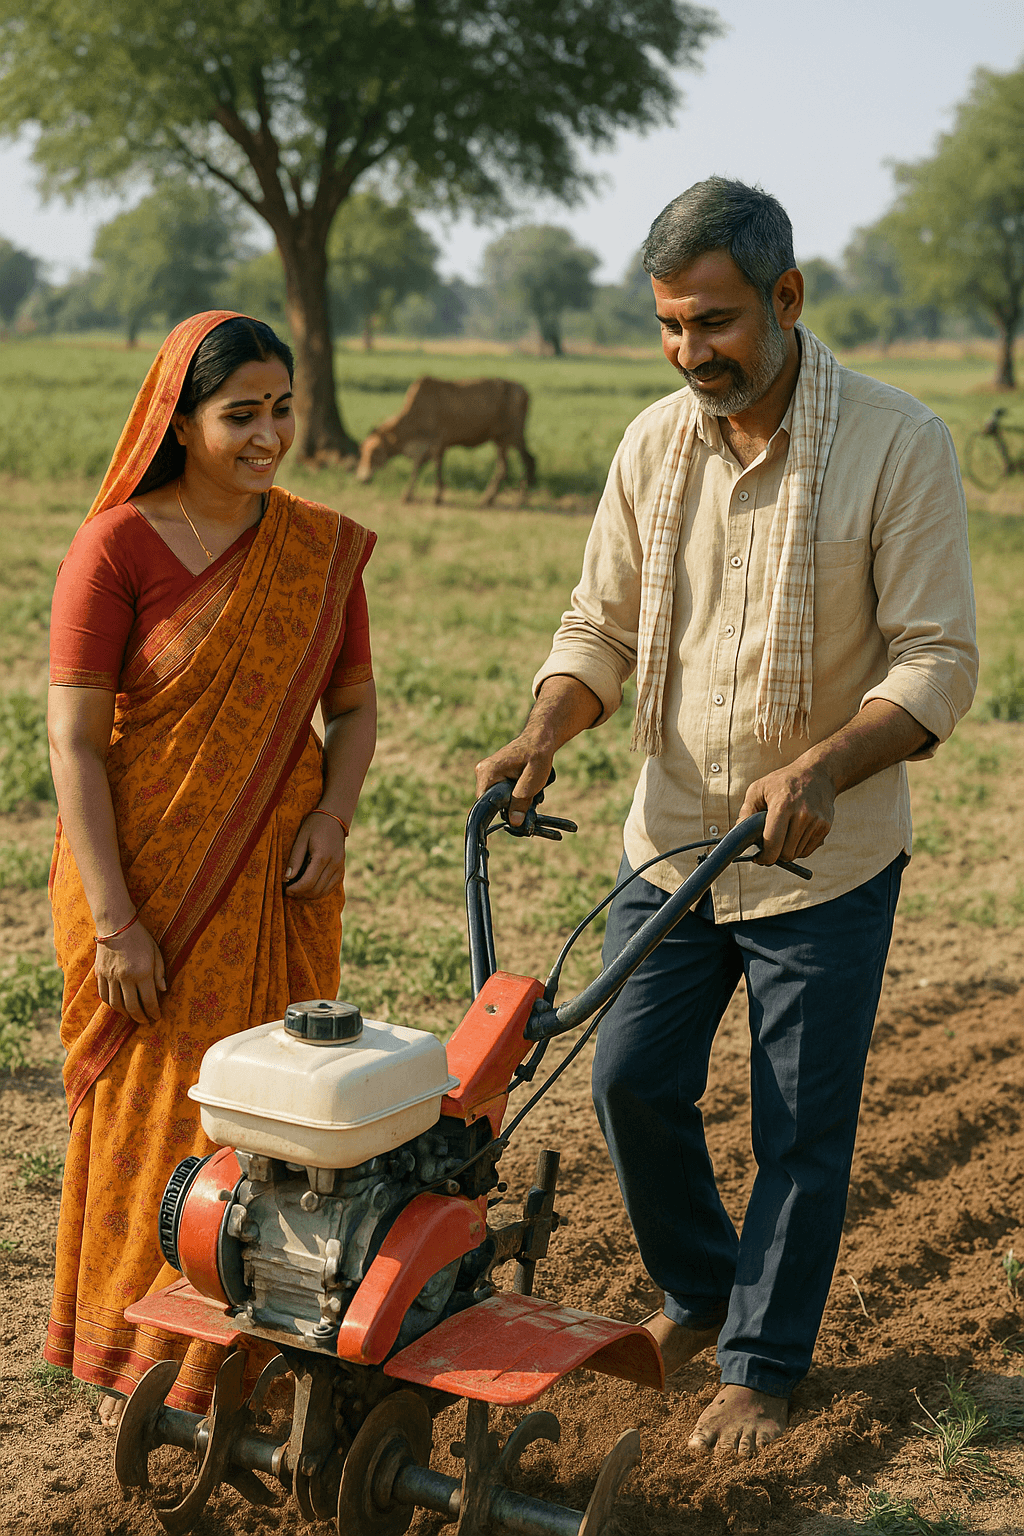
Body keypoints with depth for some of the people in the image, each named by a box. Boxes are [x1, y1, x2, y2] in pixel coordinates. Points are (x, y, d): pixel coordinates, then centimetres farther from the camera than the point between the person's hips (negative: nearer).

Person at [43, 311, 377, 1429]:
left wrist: (333, 816, -6)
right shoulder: (117, 547, -12)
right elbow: (72, 742, -13)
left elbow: (353, 706, 13)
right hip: (146, 881, -4)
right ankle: (135, 1366, 25)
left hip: (278, 880, 4)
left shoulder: (322, 548, 3)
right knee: (152, 1109, 6)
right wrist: (115, 919, -16)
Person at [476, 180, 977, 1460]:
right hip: (671, 837, 4)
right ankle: (698, 1291, 35)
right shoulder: (653, 444, 0)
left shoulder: (898, 443, -14)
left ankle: (762, 1363, 25)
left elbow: (938, 660, -16)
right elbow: (602, 624, 6)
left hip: (824, 861, -4)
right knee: (632, 1080, 8)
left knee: (801, 1128, 6)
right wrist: (543, 734, -13)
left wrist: (824, 767, -32)